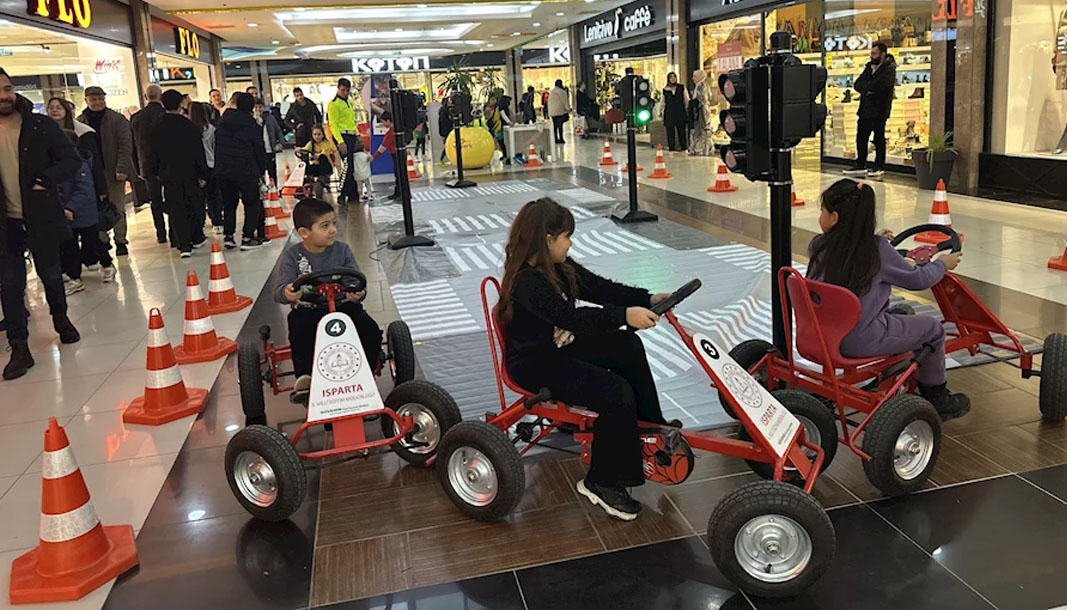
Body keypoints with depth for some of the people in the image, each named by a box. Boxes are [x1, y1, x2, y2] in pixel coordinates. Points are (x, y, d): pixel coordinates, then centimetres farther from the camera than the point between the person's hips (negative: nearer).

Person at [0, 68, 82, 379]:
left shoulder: (40, 125, -4)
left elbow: (72, 159, -5)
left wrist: (45, 180, -18)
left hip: (41, 216, -1)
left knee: (51, 274, 14)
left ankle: (61, 319, 40)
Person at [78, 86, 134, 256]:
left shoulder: (117, 119, 0)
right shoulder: (79, 123, 7)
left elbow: (125, 146, -5)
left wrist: (121, 169, -14)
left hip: (113, 172, -2)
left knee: (118, 208, 5)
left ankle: (120, 241, 13)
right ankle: (103, 241, 11)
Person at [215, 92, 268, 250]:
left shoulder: (222, 123, 8)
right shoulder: (253, 127, -7)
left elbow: (216, 146, 12)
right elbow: (259, 151, -3)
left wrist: (219, 166, 18)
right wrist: (262, 170, 9)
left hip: (223, 171, 5)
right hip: (246, 171, -5)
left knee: (228, 204, 15)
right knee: (252, 204, 4)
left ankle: (228, 236, 12)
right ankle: (247, 238, -3)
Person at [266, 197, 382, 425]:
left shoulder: (342, 250, 0)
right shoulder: (292, 256, -5)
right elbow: (279, 290, -14)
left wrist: (357, 293, -32)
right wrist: (287, 293, -41)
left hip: (342, 306, 2)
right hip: (307, 310, -1)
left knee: (371, 332, -22)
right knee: (301, 338, -34)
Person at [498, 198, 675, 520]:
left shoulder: (561, 267, 5)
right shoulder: (526, 283, -24)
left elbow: (599, 288, 2)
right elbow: (572, 317, -34)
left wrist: (647, 300, -9)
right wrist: (624, 315, -40)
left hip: (562, 345, 10)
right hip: (535, 364, -10)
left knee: (627, 346, -4)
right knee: (616, 393, -22)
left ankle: (650, 424, 6)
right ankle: (602, 482, -8)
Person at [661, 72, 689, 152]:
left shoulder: (682, 88, 7)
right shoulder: (665, 90, 7)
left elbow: (687, 100, 10)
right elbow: (663, 103, 14)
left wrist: (688, 111, 5)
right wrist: (662, 114, 12)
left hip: (680, 113, 0)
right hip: (669, 114, 0)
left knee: (681, 130, -1)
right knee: (670, 131, -1)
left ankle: (683, 146, 6)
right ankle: (671, 146, 5)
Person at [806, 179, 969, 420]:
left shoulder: (817, 246, -4)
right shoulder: (878, 250, -14)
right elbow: (918, 279, -2)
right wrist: (943, 264, 18)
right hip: (860, 340, -6)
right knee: (933, 328, 14)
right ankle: (936, 398, 29)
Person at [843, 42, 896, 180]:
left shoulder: (888, 69, -7)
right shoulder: (870, 67, 16)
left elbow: (876, 85, -24)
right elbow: (857, 85, 3)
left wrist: (865, 86, -8)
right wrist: (868, 88, -15)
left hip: (879, 111, -7)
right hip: (865, 109, 7)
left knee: (879, 139, -1)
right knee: (861, 137, 9)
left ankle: (879, 167, 5)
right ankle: (860, 165, 19)